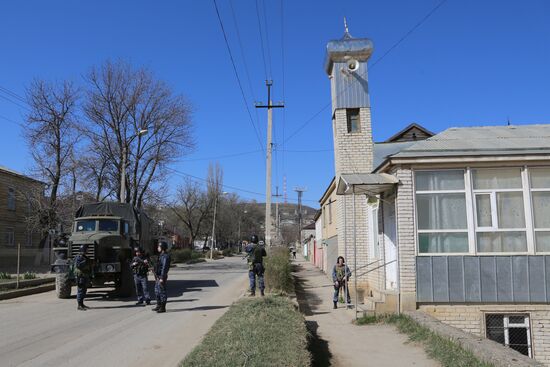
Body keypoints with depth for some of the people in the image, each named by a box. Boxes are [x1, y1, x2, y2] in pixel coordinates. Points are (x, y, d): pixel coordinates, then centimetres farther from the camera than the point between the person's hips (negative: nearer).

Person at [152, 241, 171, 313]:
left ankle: (163, 308, 2)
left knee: (162, 292, -4)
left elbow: (164, 267, -22)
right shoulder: (161, 255, 15)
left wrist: (162, 278, -25)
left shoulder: (165, 256, -17)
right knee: (157, 291, 17)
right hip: (158, 277, 10)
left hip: (161, 277, -10)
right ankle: (159, 306, 27)